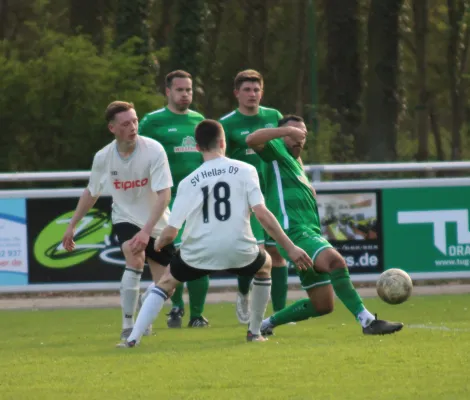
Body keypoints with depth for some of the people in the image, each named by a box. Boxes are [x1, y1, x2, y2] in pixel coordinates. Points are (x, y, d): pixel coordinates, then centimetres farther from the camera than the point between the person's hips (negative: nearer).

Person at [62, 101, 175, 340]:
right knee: (135, 260, -29)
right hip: (125, 219, 0)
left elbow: (164, 195, -27)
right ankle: (128, 327, -24)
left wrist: (146, 231, -37)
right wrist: (72, 226, 9)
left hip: (156, 224, 0)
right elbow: (91, 193, 7)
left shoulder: (154, 150, -22)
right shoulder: (103, 157, -12)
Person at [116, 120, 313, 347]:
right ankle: (254, 332, 31)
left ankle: (133, 339, 11)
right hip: (239, 252, -1)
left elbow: (170, 233, 3)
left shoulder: (188, 183, 4)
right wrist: (290, 249, -3)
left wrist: (159, 244, 26)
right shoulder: (245, 171, 0)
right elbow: (262, 215, -8)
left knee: (165, 283, 26)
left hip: (198, 255, 1)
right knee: (265, 265, 33)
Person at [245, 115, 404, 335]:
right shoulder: (276, 151, 1)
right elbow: (252, 140, -21)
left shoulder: (296, 163, 26)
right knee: (335, 260, -35)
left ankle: (267, 323, 26)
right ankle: (367, 321, -40)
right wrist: (288, 130, -24)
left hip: (311, 233, 10)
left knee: (323, 305, 10)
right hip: (294, 232, -10)